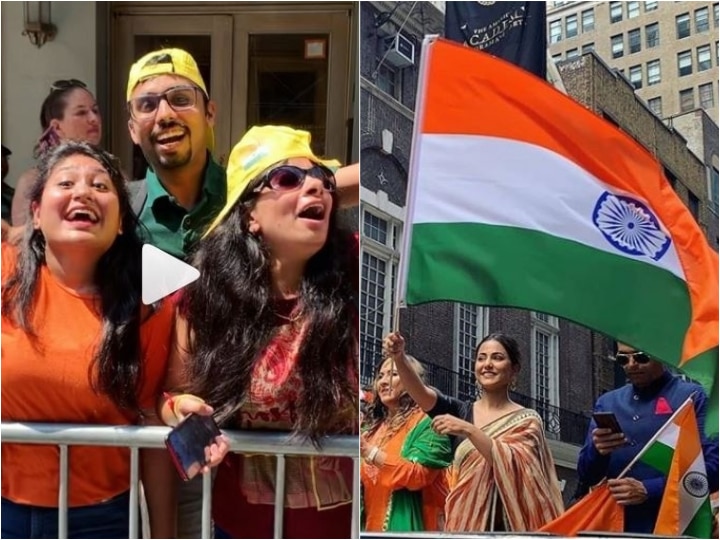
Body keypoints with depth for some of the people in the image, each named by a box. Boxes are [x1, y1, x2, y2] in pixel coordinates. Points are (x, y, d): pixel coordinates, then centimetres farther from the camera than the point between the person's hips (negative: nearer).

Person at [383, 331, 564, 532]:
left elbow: (514, 465, -16)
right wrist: (399, 358, -25)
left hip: (504, 524, -3)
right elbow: (422, 395, -8)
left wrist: (469, 431, -25)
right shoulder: (459, 412, 10)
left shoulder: (526, 420, 2)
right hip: (462, 521, 3)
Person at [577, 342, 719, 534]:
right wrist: (597, 451, -11)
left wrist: (648, 490, -17)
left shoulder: (692, 397, -1)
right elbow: (586, 476, 11)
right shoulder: (607, 403, 12)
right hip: (619, 527, 4)